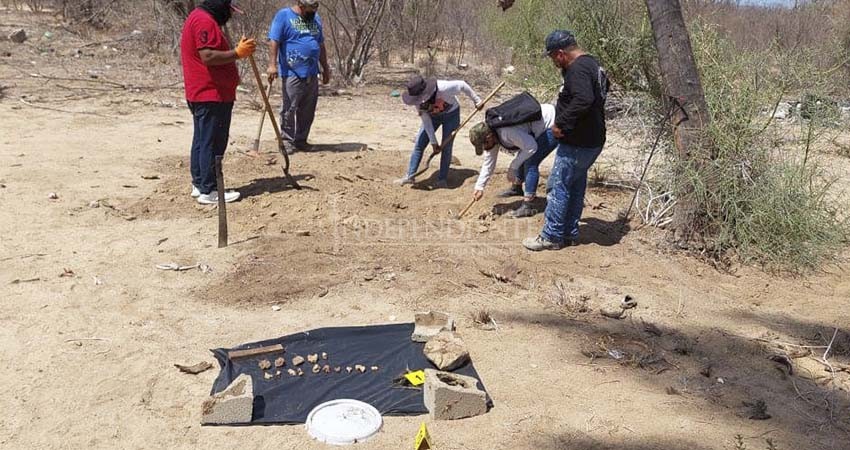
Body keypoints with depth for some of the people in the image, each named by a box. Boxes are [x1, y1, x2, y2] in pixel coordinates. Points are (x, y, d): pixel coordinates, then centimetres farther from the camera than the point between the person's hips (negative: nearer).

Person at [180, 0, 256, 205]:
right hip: (212, 95, -11)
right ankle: (208, 191, -4)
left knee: (202, 140, 15)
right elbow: (208, 57, -24)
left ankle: (199, 184, 22)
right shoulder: (205, 21, -15)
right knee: (213, 143, -7)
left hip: (200, 95, 11)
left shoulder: (198, 18, 19)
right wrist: (237, 53, -19)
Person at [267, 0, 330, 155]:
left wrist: (326, 68, 21)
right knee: (289, 109, -4)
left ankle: (301, 140, 20)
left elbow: (321, 45, 22)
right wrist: (272, 65, -20)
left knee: (308, 111, 9)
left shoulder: (316, 18, 16)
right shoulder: (284, 15, -4)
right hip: (292, 73, -6)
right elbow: (274, 42, -10)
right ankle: (287, 141, 6)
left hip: (312, 74, 6)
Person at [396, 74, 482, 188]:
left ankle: (442, 179, 2)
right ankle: (410, 176, 4)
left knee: (446, 146, -8)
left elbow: (462, 85, -24)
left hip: (451, 114, -3)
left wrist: (476, 100, -14)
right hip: (432, 116, 3)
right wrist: (433, 142, -17)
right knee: (419, 144, -4)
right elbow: (426, 121, -17)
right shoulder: (418, 100, -25)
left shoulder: (443, 88, -40)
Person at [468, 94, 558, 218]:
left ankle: (527, 206, -11)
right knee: (523, 158, 21)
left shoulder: (507, 133, -34)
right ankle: (516, 188, 44)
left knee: (530, 163, -15)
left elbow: (531, 147, -27)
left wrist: (512, 167, -18)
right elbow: (488, 163, 5)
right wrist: (479, 187, 2)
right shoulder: (490, 134, -3)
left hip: (553, 127, -10)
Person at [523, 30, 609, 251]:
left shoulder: (578, 69, -19)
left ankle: (551, 237, 7)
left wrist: (561, 123, -24)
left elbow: (584, 100, -33)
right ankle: (570, 233, 26)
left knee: (560, 187, -1)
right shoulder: (591, 64, 14)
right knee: (576, 187, 17)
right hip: (592, 140, 10)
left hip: (577, 143, -10)